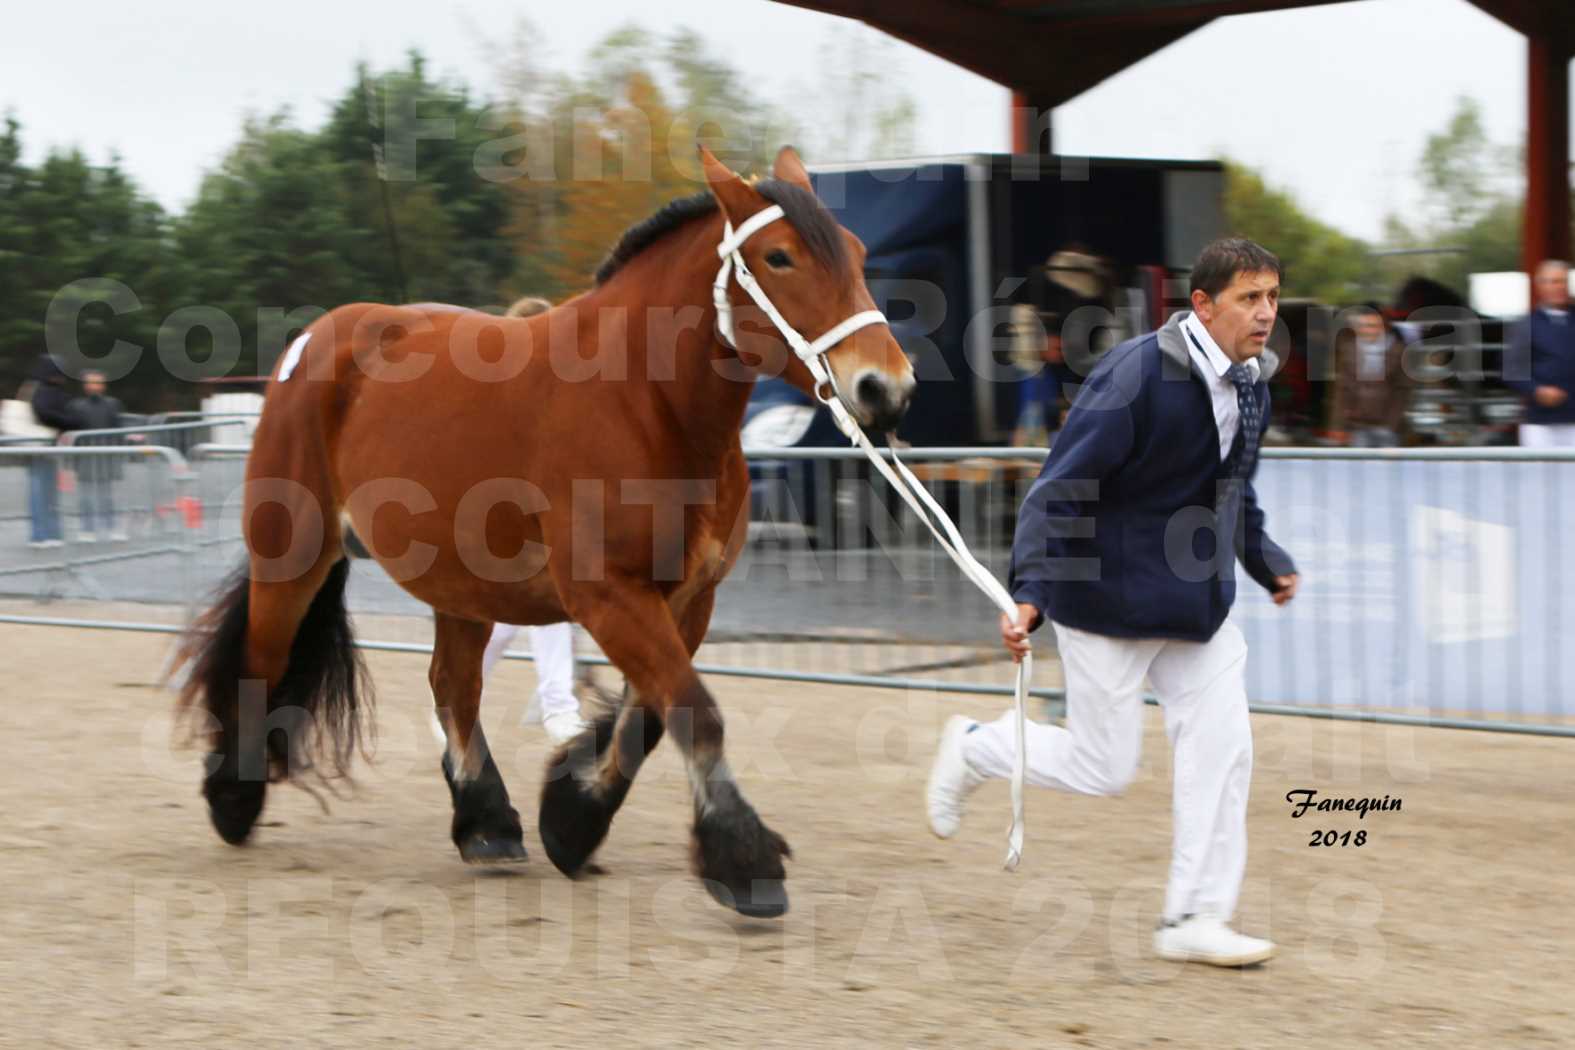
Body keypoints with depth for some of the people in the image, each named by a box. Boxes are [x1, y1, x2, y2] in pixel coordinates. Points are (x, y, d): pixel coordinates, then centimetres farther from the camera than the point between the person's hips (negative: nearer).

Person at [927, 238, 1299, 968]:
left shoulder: (1249, 386, 4)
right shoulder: (1137, 377, -22)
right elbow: (1061, 490, -23)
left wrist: (1268, 561, 15)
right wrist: (1031, 591, -30)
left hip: (1198, 602, 7)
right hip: (1109, 598, -7)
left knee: (1222, 749, -2)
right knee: (1104, 766, 2)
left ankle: (1193, 919, 7)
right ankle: (972, 748, 29)